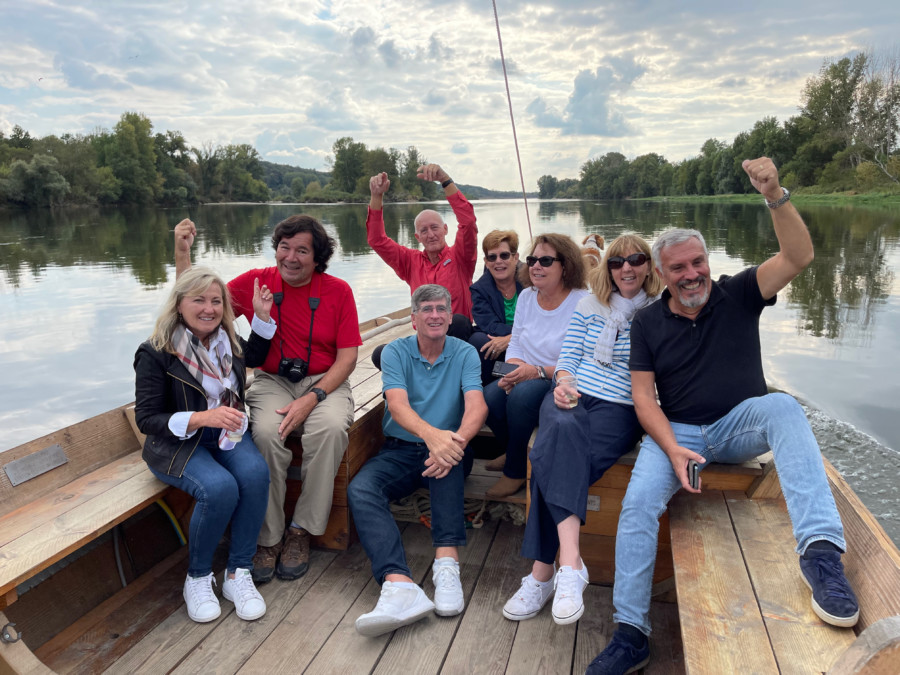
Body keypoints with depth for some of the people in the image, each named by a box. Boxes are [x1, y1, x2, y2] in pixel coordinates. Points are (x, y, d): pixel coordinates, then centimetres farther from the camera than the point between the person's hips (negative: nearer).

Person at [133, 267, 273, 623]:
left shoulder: (227, 341, 6)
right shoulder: (156, 353, -10)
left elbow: (255, 358, 28)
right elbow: (146, 419, -12)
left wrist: (262, 316, 13)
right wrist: (202, 418, -27)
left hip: (226, 434, 5)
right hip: (178, 445, -4)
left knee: (255, 473, -28)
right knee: (220, 487, -33)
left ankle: (238, 573, -13)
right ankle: (197, 578, -6)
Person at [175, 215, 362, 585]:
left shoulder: (338, 291, -1)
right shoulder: (255, 283, 3)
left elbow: (347, 357, -4)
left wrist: (312, 399, -17)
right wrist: (182, 253, -3)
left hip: (324, 383, 0)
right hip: (271, 382, 1)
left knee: (330, 427, -33)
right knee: (266, 431, -32)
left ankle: (301, 530, -15)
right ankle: (267, 538, -15)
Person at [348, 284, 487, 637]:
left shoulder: (464, 353, 2)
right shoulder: (396, 351, 1)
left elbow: (476, 405, -15)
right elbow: (398, 406, -17)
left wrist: (457, 440, -39)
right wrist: (431, 434, -40)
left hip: (441, 449, 0)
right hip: (400, 450, 1)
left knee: (448, 456, -36)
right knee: (360, 489, -28)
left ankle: (447, 562, -38)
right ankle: (400, 586, -47)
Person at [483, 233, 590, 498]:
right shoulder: (526, 297, 9)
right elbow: (515, 345, 12)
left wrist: (539, 372, -24)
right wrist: (513, 370, -10)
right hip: (527, 379, 6)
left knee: (522, 395, -33)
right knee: (490, 396, -24)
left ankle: (515, 471, -7)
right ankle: (512, 452, 8)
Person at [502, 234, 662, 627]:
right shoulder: (590, 305, 18)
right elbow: (568, 355, 14)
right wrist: (564, 382, -8)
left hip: (620, 407, -2)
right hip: (572, 397, 2)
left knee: (557, 460, -32)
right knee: (562, 432, -36)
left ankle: (543, 573, -30)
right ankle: (570, 565, -43)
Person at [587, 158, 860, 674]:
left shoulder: (737, 296, 1)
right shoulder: (648, 323, 3)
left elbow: (799, 257, -14)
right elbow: (644, 398, -2)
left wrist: (776, 196, -29)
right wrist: (673, 449, -19)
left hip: (739, 426, 0)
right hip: (676, 432, 1)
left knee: (783, 406, -33)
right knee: (638, 504, -24)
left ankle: (821, 550, -40)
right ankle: (631, 633, -13)